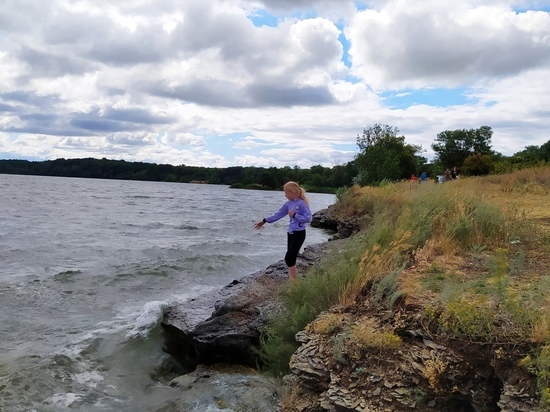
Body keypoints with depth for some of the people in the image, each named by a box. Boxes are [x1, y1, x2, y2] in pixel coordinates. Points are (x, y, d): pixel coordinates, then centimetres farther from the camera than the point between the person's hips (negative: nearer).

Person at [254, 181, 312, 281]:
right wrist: (264, 221, 16)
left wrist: (294, 215, -19)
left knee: (289, 258, -12)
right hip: (290, 233, 8)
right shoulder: (288, 203, 8)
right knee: (290, 258, 9)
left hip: (299, 234, -8)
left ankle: (293, 281, -2)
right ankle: (292, 280, 16)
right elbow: (278, 214, 16)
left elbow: (308, 218, -18)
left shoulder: (302, 203, -14)